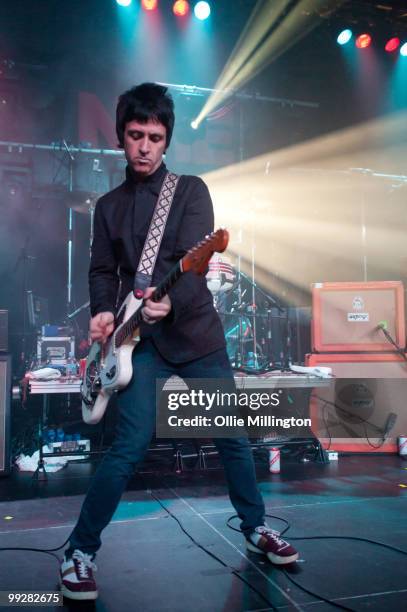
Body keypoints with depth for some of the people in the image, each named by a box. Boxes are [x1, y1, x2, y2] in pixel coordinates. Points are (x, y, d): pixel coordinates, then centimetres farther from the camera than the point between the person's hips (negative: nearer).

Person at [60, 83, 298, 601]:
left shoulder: (190, 190, 1)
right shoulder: (109, 205, 11)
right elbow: (103, 270, 12)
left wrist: (170, 300, -33)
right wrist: (103, 311, -9)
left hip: (197, 332, 0)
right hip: (142, 339, 0)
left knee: (233, 436, 8)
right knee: (131, 445, -11)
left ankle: (255, 527, 31)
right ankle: (80, 551, 7)